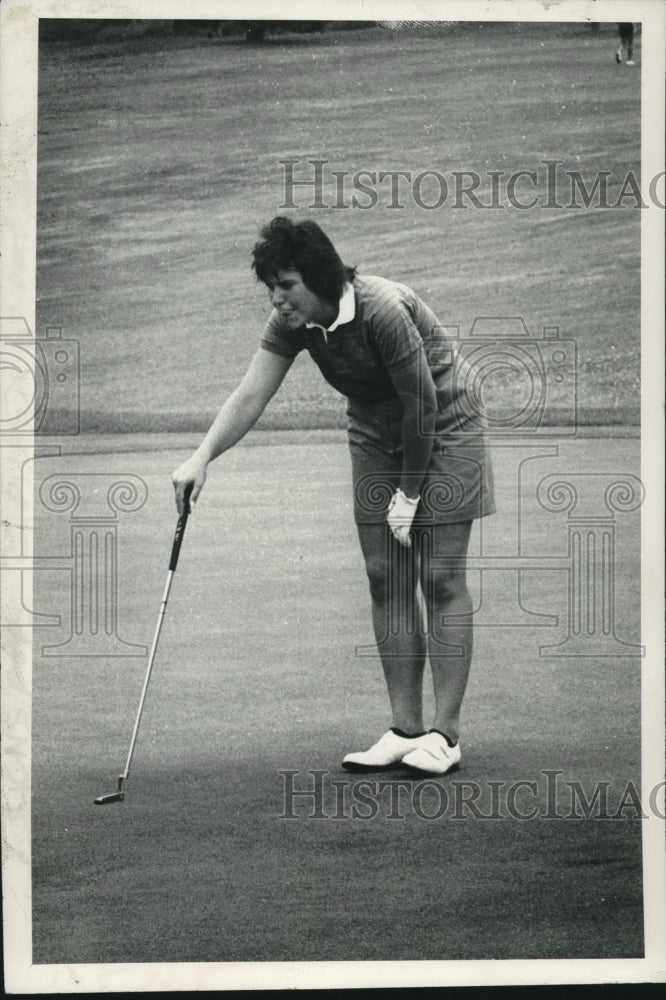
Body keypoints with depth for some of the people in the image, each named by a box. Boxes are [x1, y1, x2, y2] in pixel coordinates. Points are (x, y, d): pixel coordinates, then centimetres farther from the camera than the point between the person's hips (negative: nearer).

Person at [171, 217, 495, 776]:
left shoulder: (383, 310, -30)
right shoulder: (293, 323, -10)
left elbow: (421, 404, -23)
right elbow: (252, 395, -13)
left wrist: (409, 494, -16)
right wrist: (203, 457, -26)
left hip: (444, 429, -7)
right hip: (377, 436, 7)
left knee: (441, 580, -8)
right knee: (386, 580, 2)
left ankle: (445, 735, -5)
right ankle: (405, 729, 6)